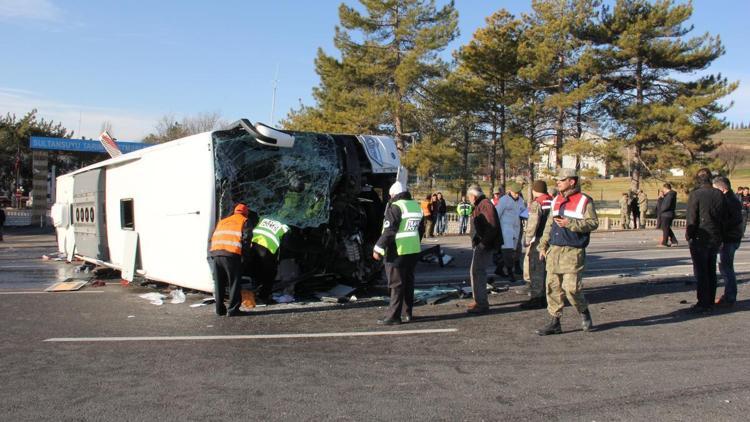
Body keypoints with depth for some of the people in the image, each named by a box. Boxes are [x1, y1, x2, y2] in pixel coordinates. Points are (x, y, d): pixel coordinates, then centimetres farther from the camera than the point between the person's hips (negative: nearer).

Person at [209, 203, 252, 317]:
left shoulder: (222, 221, 30)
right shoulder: (244, 221, 12)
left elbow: (213, 238, 26)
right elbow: (246, 238, -1)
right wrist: (243, 251, 10)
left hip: (215, 253, 5)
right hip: (231, 254, -5)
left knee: (219, 283, 13)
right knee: (234, 283, 2)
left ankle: (220, 309, 17)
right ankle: (233, 310, 0)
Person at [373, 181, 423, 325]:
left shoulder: (395, 207, -15)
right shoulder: (416, 205, 10)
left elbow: (388, 231, -20)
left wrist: (378, 248, -15)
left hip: (398, 252, -8)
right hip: (414, 251, 8)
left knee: (396, 284, -3)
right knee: (408, 282, 15)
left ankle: (393, 316, -1)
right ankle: (407, 314, 21)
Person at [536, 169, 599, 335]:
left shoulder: (584, 201, -4)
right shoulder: (556, 201, 16)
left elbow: (593, 223, -11)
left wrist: (570, 224, -20)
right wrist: (543, 246, 14)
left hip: (573, 251, -6)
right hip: (554, 250, 6)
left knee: (572, 287, -9)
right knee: (553, 287, 5)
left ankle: (584, 312, 20)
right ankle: (555, 322, 13)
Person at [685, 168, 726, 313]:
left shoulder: (695, 194, -14)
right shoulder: (719, 194, 4)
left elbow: (691, 218, -15)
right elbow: (724, 216, 9)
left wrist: (688, 235, -5)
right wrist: (720, 236, 17)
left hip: (700, 238, -6)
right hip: (715, 238, 6)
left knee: (701, 271, 0)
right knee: (711, 270, 14)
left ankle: (703, 304, 1)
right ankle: (710, 302, 21)